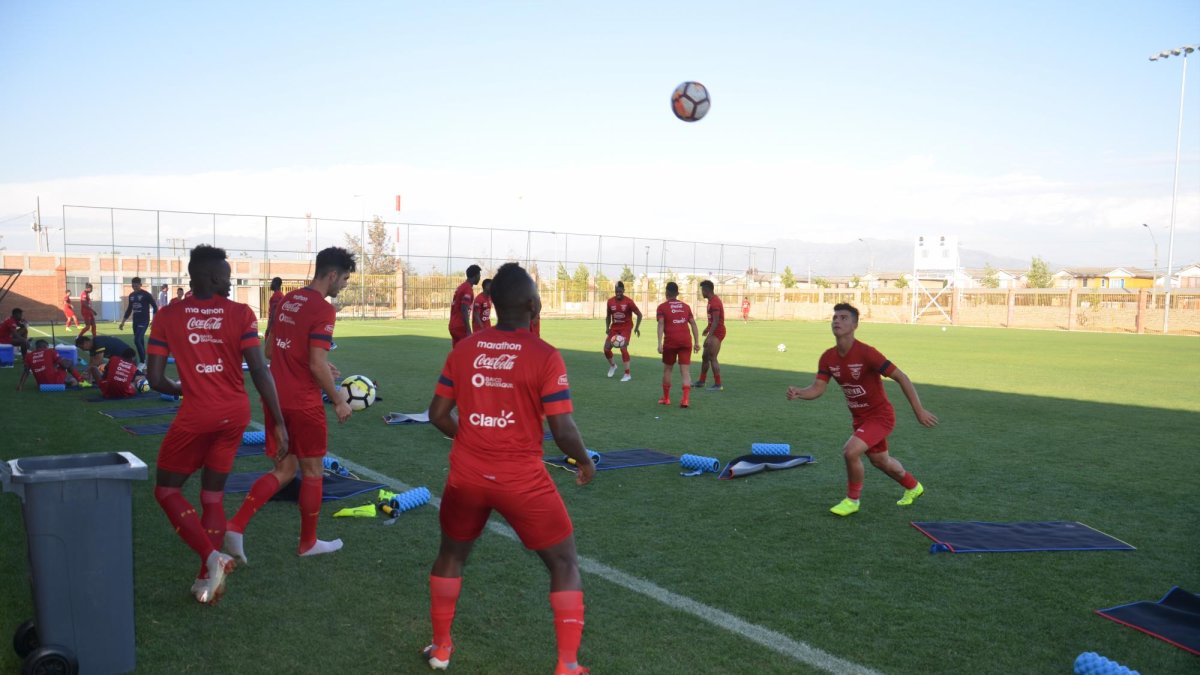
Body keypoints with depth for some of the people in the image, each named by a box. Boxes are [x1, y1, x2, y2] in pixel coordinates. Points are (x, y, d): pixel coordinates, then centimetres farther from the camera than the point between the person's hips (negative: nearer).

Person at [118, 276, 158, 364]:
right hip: (135, 321, 7)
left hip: (144, 321, -7)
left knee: (137, 340, -18)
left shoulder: (146, 295, -8)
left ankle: (142, 362, -12)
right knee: (140, 341, 10)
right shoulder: (131, 295, 12)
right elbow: (129, 310, 21)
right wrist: (123, 322, 21)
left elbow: (155, 307, -9)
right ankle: (142, 362, 15)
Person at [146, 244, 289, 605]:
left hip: (196, 414, -2)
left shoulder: (168, 315, -4)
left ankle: (212, 558, -2)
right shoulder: (240, 313, -4)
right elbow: (260, 372, -8)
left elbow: (155, 378, -3)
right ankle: (208, 580, 22)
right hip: (236, 413, 3)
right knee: (213, 495, 16)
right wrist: (279, 422, -2)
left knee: (166, 490, 15)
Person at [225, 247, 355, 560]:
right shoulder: (323, 309, -16)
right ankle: (308, 543, 23)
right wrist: (339, 401, -9)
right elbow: (317, 365, -20)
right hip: (303, 403, -7)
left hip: (276, 398, 8)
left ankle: (236, 526, 3)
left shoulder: (287, 300, 10)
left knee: (284, 469, 16)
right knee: (313, 471, 10)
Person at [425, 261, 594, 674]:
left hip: (467, 474, 4)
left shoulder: (463, 349, -1)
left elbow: (438, 414, 5)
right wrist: (585, 462, 3)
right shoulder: (545, 356, -14)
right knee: (564, 564, 14)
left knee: (452, 554, 28)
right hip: (522, 479, -4)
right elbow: (562, 430, -16)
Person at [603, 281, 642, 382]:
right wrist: (607, 327, 4)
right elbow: (608, 316, 13)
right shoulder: (610, 301, -1)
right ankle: (612, 365, 29)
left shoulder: (628, 301, -13)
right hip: (614, 327, 5)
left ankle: (627, 374, -8)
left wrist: (637, 327, -10)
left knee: (623, 348, -18)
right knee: (606, 348, -1)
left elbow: (639, 314, -6)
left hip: (626, 327, -5)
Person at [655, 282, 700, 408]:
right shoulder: (685, 306, 15)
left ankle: (666, 398, 24)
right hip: (686, 341, 2)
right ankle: (685, 399, -13)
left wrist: (660, 343, -15)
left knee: (667, 369, 15)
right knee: (685, 371, 0)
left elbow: (661, 324, -9)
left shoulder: (662, 307, 4)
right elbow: (693, 324, 10)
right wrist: (697, 342, 10)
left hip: (670, 341, -2)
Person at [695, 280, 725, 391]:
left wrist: (709, 336, -26)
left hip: (716, 333, -10)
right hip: (714, 332, 10)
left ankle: (718, 385, -5)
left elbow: (716, 321, -24)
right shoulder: (712, 300, 12)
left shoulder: (714, 302, -19)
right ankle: (701, 381, 27)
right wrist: (708, 328, 36)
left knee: (712, 358, -9)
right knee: (705, 357, 17)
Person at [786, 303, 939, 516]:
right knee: (880, 461, 25)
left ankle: (852, 500, 1)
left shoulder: (866, 353, -27)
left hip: (880, 415, -7)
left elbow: (901, 377, -24)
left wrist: (919, 411, -26)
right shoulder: (828, 357, -8)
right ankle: (913, 487, 54)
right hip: (860, 417, 7)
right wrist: (798, 393, -32)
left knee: (850, 452, -24)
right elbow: (817, 388, -10)